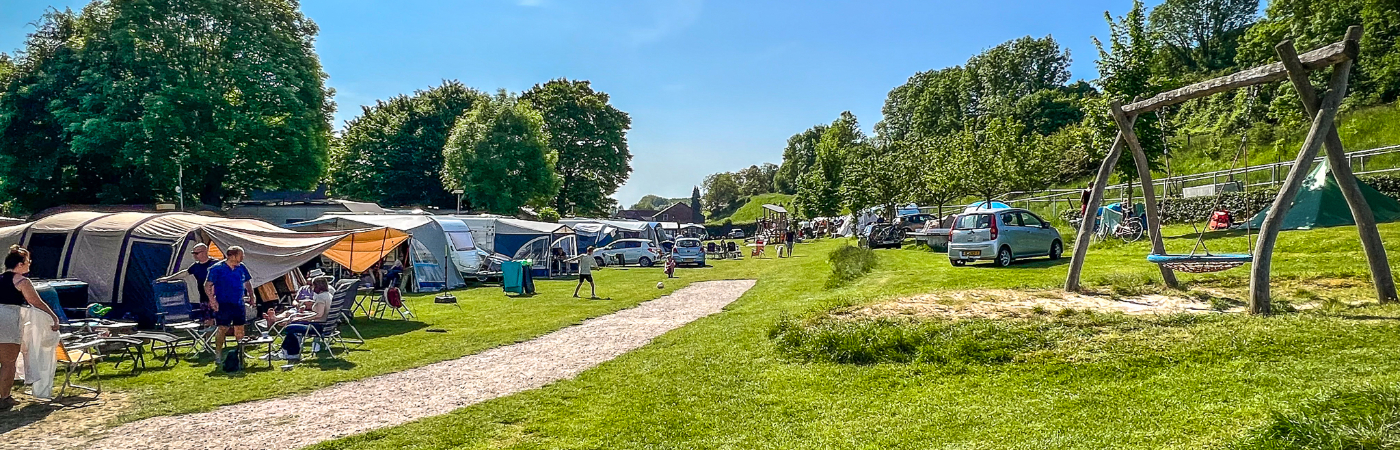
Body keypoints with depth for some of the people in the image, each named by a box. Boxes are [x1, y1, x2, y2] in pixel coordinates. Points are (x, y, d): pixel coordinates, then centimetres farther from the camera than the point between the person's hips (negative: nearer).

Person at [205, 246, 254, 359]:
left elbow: (247, 282, 21)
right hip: (223, 304, -5)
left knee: (239, 328, 10)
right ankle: (218, 354, 4)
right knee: (223, 328, -5)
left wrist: (251, 297, 14)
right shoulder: (217, 269, -9)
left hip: (239, 303, 5)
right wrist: (213, 300, -18)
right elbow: (207, 286, -10)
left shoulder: (241, 268, 7)